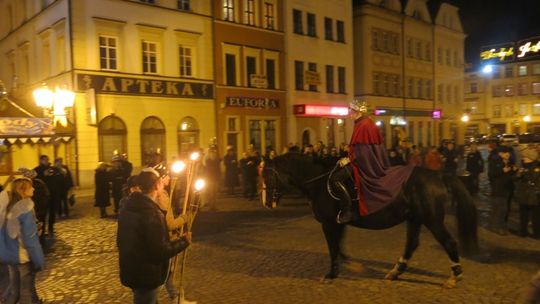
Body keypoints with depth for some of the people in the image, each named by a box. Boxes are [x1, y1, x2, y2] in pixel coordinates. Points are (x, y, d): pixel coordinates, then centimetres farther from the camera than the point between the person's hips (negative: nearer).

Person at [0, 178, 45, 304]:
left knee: (14, 286, 23)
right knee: (27, 289, 11)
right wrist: (39, 260, -15)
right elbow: (30, 238, -23)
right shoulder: (25, 208, -24)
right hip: (23, 256, -7)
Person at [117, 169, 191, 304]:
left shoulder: (127, 207, 3)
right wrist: (184, 241, -12)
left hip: (130, 271, 8)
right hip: (146, 275, -8)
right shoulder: (152, 214, -26)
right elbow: (161, 252, -26)